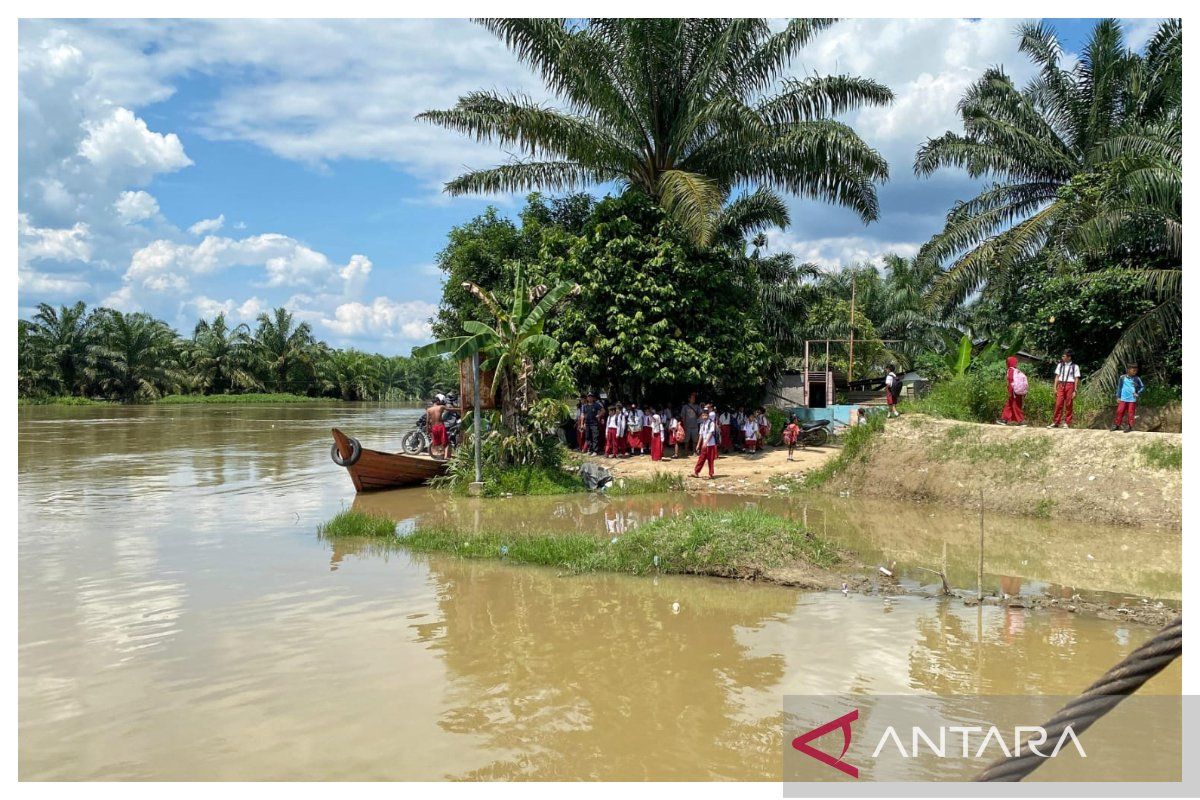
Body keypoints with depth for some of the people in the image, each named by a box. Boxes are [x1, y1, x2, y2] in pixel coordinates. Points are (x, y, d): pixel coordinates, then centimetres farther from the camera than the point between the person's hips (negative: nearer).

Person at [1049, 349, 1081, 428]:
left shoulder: (1075, 366, 1)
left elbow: (1076, 379, 0)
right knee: (1058, 404, -3)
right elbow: (1057, 377, 11)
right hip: (1061, 385, 2)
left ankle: (1067, 423, 8)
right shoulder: (1060, 365, 11)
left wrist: (1075, 391, -6)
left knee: (1069, 405, 1)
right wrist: (1055, 388, 4)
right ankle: (1056, 422, 0)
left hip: (1070, 386, -2)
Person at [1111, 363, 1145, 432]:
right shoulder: (1123, 378, -2)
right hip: (1123, 399, 0)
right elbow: (1119, 387, 6)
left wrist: (1138, 393, -7)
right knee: (1120, 412, 2)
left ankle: (1129, 426, 12)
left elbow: (1142, 387, 8)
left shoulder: (1137, 379, -2)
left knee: (1130, 413, 2)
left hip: (1132, 400, 0)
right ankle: (1116, 425, 13)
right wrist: (1118, 397, 6)